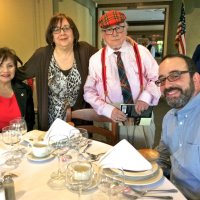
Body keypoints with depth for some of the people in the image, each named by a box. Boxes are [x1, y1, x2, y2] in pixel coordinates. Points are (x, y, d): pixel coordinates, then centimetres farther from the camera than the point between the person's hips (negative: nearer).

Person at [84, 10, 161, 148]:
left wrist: (146, 97, -19)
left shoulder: (141, 52, 1)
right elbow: (89, 92, 0)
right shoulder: (96, 59, 0)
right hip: (113, 119, 0)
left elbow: (157, 79, 1)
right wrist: (108, 110, -15)